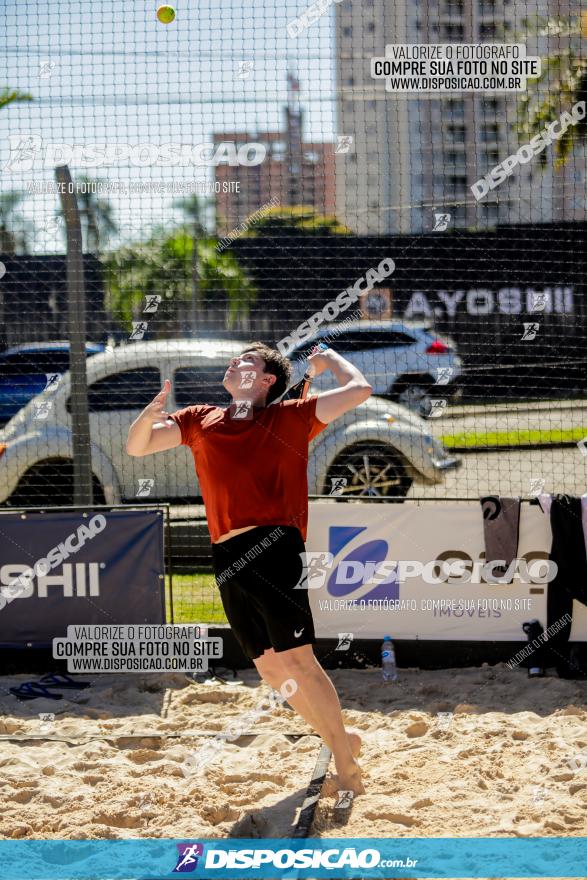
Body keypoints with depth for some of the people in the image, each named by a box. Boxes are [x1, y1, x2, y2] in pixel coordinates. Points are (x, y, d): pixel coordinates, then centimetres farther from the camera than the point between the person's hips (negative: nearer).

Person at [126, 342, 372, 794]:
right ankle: (343, 739, 21)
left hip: (273, 548, -5)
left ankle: (347, 765, -3)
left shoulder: (290, 417, 8)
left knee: (298, 660, -12)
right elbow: (137, 446, 21)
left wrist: (331, 358, 21)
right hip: (227, 561, 5)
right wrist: (152, 412, 2)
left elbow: (359, 390, 4)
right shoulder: (198, 421, 21)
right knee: (271, 670, 5)